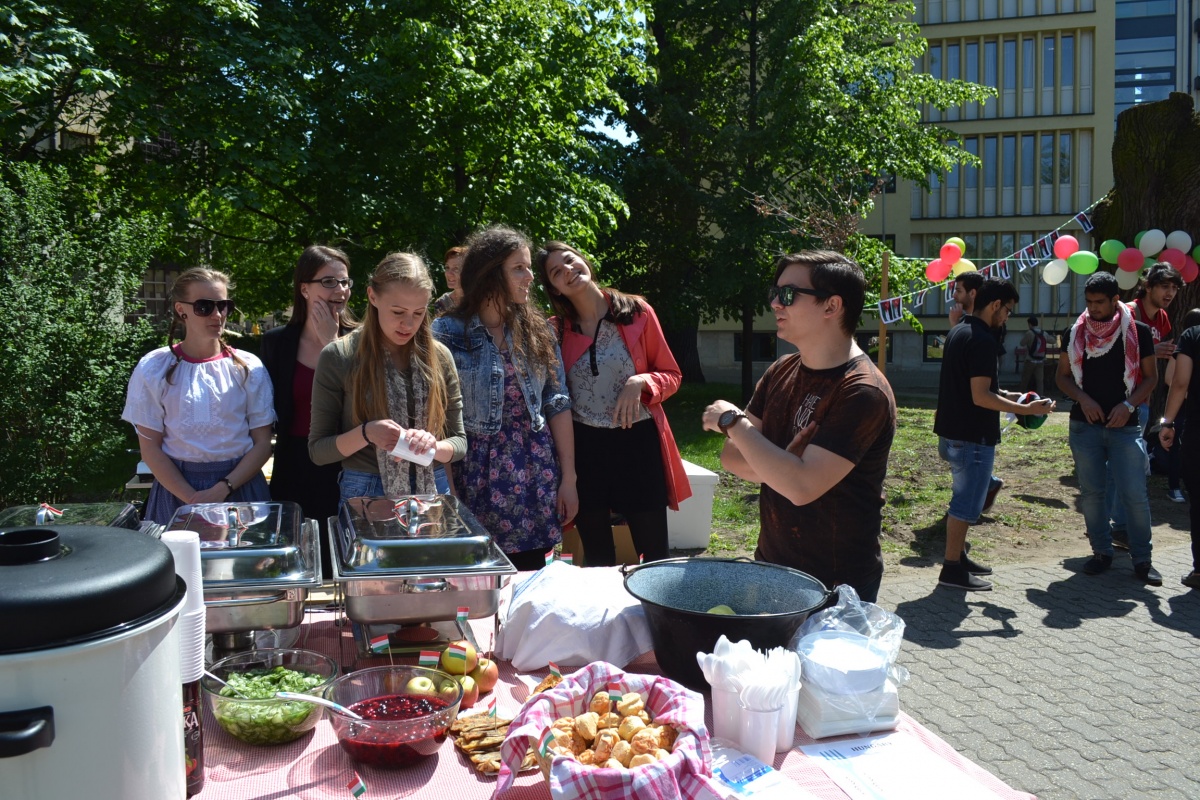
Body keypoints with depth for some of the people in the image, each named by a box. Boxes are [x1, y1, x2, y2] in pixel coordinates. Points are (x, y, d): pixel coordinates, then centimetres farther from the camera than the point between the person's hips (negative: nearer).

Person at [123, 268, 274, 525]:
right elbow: (150, 447, -2)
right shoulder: (153, 368, 0)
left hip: (240, 487, 1)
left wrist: (222, 490, -14)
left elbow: (262, 443, 0)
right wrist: (193, 499, -13)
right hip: (176, 487, 0)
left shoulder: (248, 367, 1)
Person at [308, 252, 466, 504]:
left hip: (429, 493, 2)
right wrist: (366, 433, -21)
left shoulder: (439, 357, -1)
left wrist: (432, 446, -17)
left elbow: (459, 442, 4)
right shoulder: (338, 356, -7)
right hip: (365, 496, -2)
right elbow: (318, 450, -4)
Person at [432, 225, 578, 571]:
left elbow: (558, 405, 5)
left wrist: (568, 478, 2)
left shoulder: (538, 330, 5)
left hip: (535, 475, 3)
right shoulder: (448, 333, -6)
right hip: (478, 475, -3)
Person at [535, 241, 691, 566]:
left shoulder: (637, 312, -2)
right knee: (597, 556, 13)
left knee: (655, 551, 4)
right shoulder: (556, 330, 3)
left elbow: (672, 375, 1)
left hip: (638, 441, -1)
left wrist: (639, 383, -15)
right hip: (584, 446, 2)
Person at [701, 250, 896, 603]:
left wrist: (732, 421, -20)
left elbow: (802, 488, -30)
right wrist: (784, 470, -18)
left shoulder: (863, 392, -22)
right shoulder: (781, 372, 3)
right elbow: (732, 457, 3)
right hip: (771, 563, 7)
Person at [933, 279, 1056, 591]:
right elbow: (980, 397, -23)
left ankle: (958, 556, 30)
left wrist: (1007, 396, 19)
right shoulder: (982, 340, -19)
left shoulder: (958, 332, 11)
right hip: (972, 437, -10)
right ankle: (952, 570, 6)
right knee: (966, 504, -1)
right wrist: (1025, 409, -18)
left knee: (964, 499, 20)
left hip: (952, 433, 10)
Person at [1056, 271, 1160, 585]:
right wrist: (1083, 398, -9)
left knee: (1134, 494, -5)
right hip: (1084, 425, 2)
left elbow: (1150, 377, 3)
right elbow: (1062, 376, 9)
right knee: (1091, 492, 7)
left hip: (1124, 426, -2)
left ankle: (1142, 559, 7)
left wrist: (1128, 405, -12)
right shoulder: (1077, 332, 4)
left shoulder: (1138, 332, -1)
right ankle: (1102, 552, 20)